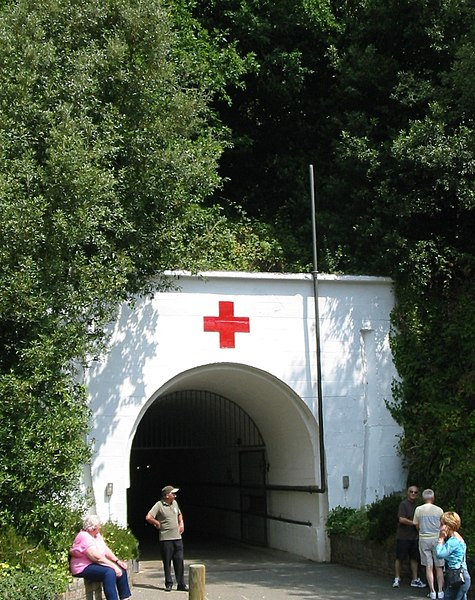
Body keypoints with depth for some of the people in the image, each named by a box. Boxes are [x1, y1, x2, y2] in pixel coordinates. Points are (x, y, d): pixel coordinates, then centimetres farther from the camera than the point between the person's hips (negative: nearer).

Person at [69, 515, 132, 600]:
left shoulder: (97, 535, 10)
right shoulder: (84, 537, -20)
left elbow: (106, 550, 8)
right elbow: (97, 557, -26)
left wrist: (117, 561, -7)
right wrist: (114, 566, -26)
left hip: (95, 564, 10)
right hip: (83, 568, -10)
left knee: (121, 568, -1)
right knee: (109, 572, -32)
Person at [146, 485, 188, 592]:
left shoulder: (174, 503, 11)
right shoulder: (159, 505, -10)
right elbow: (148, 517, -18)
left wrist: (181, 524, 18)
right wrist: (158, 524, -6)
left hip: (177, 538, 5)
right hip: (166, 538, -5)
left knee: (179, 561, 4)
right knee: (167, 562, 2)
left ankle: (181, 584, 10)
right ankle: (169, 584, 12)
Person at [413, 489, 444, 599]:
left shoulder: (418, 509, -1)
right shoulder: (439, 510, -3)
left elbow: (417, 526, 7)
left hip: (424, 539, 0)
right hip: (437, 539, 0)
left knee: (429, 567, 4)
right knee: (439, 567, 7)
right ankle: (440, 591, 5)